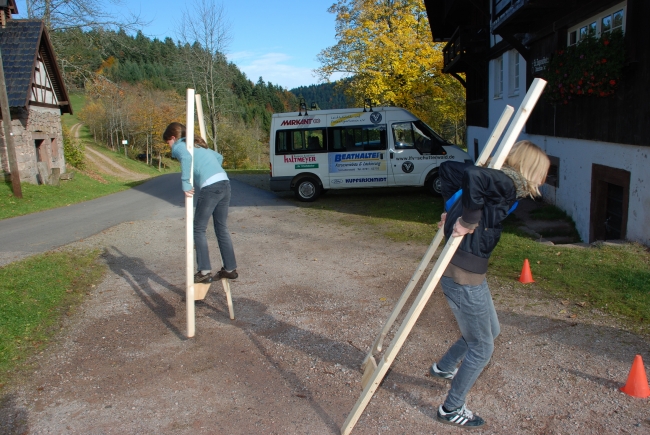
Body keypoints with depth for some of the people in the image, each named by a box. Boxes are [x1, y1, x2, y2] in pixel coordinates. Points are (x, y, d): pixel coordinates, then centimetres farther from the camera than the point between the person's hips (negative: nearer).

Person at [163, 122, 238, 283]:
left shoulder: (178, 146, 5)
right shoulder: (198, 145, 29)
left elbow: (186, 158, -19)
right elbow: (219, 157, 40)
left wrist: (186, 185, -17)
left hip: (210, 187, -8)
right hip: (224, 183, 8)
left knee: (199, 229, 4)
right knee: (221, 228, 15)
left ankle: (205, 271, 2)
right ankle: (230, 268, 20)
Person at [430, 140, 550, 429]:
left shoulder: (496, 180, 9)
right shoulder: (507, 184, -18)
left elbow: (448, 168, 15)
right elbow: (472, 175, -38)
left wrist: (453, 208, 12)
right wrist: (468, 221, -28)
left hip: (470, 273, 10)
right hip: (464, 278, -10)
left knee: (490, 331, 28)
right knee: (481, 348, 9)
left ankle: (443, 368, 47)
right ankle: (451, 409, 26)